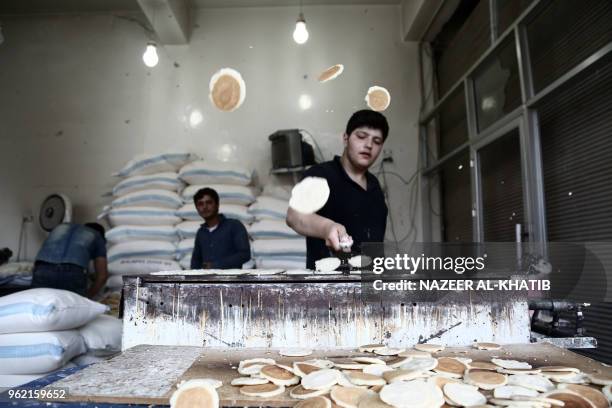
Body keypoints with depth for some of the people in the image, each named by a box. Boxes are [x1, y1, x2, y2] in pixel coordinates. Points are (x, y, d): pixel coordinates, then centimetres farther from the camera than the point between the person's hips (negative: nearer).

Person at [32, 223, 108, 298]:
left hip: (43, 270, 3)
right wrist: (87, 297, 28)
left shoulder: (61, 227, 37)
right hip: (72, 273, -3)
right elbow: (102, 275, 19)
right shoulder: (97, 237, 27)